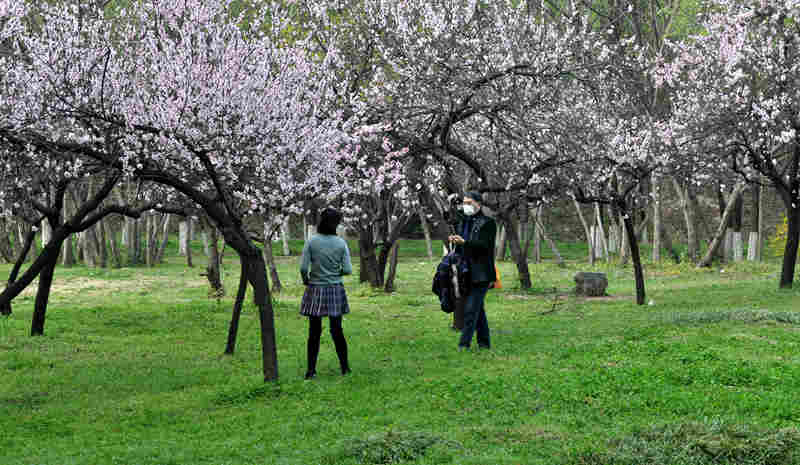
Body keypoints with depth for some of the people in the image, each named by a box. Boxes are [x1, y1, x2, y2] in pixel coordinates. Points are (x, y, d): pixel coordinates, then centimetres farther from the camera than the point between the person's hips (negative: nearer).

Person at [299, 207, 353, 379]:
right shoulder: (341, 243, -5)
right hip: (335, 289, 1)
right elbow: (348, 270, -6)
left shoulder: (311, 242, -8)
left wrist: (305, 280, 8)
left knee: (314, 332, 5)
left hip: (315, 290, -1)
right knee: (337, 330, 11)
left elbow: (303, 267, -12)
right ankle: (344, 367, 19)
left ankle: (311, 370, 6)